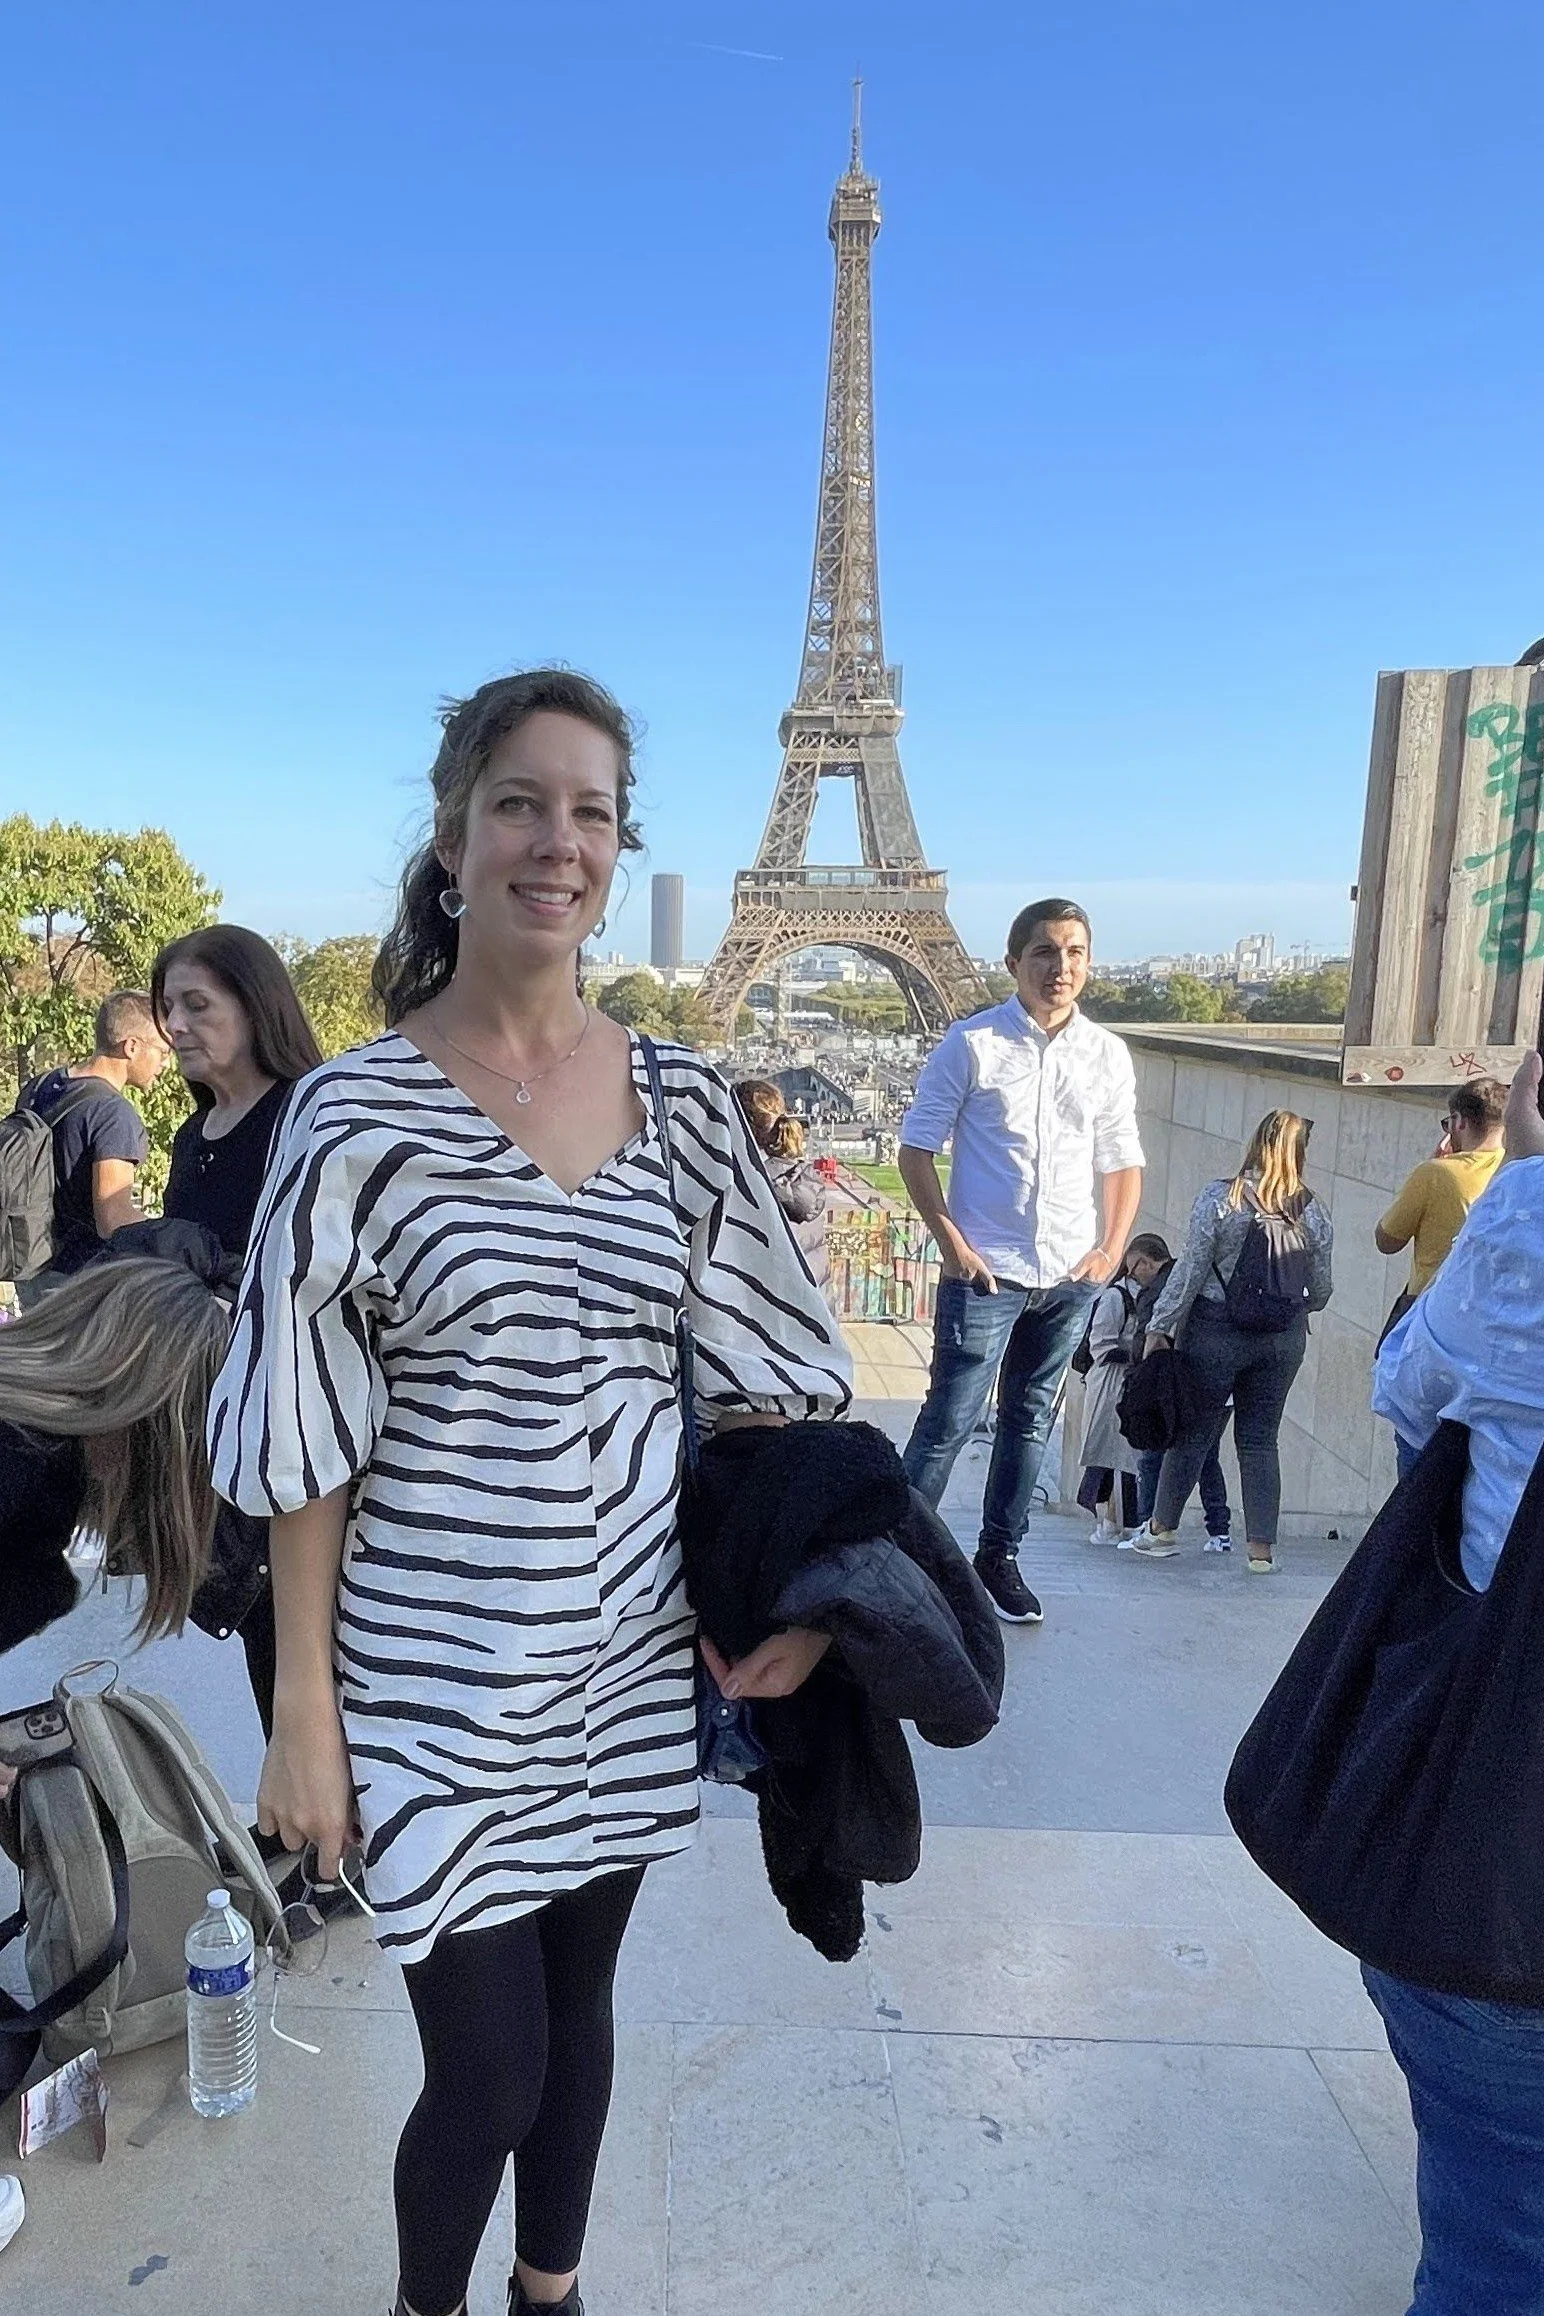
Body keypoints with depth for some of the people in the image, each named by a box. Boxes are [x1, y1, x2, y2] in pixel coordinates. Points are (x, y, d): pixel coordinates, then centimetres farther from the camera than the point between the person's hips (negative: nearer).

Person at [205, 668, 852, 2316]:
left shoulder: (678, 1100, -2)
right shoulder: (359, 1110, -12)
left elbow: (759, 1363, 5)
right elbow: (304, 1439, -9)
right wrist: (303, 1712, -7)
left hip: (626, 1648, 4)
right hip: (435, 1670, -3)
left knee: (578, 2007, 21)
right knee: (487, 2070, 7)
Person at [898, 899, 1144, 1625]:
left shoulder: (1108, 1055, 7)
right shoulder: (972, 1043, -4)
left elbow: (1122, 1162, 13)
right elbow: (917, 1149, -2)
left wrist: (1111, 1250, 1)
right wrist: (950, 1241, -10)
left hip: (1071, 1275, 4)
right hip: (986, 1269, -4)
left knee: (1030, 1420, 14)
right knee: (950, 1419, -4)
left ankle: (998, 1557, 28)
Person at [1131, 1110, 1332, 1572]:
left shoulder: (1219, 1197, -11)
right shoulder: (1314, 1211, -2)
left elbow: (1190, 1269, -11)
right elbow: (1319, 1290, 4)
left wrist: (1160, 1327, -4)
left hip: (1214, 1331, -2)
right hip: (1283, 1338, 2)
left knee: (1194, 1431, 10)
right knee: (1261, 1438, 11)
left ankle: (1161, 1529, 23)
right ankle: (1261, 1546, 12)